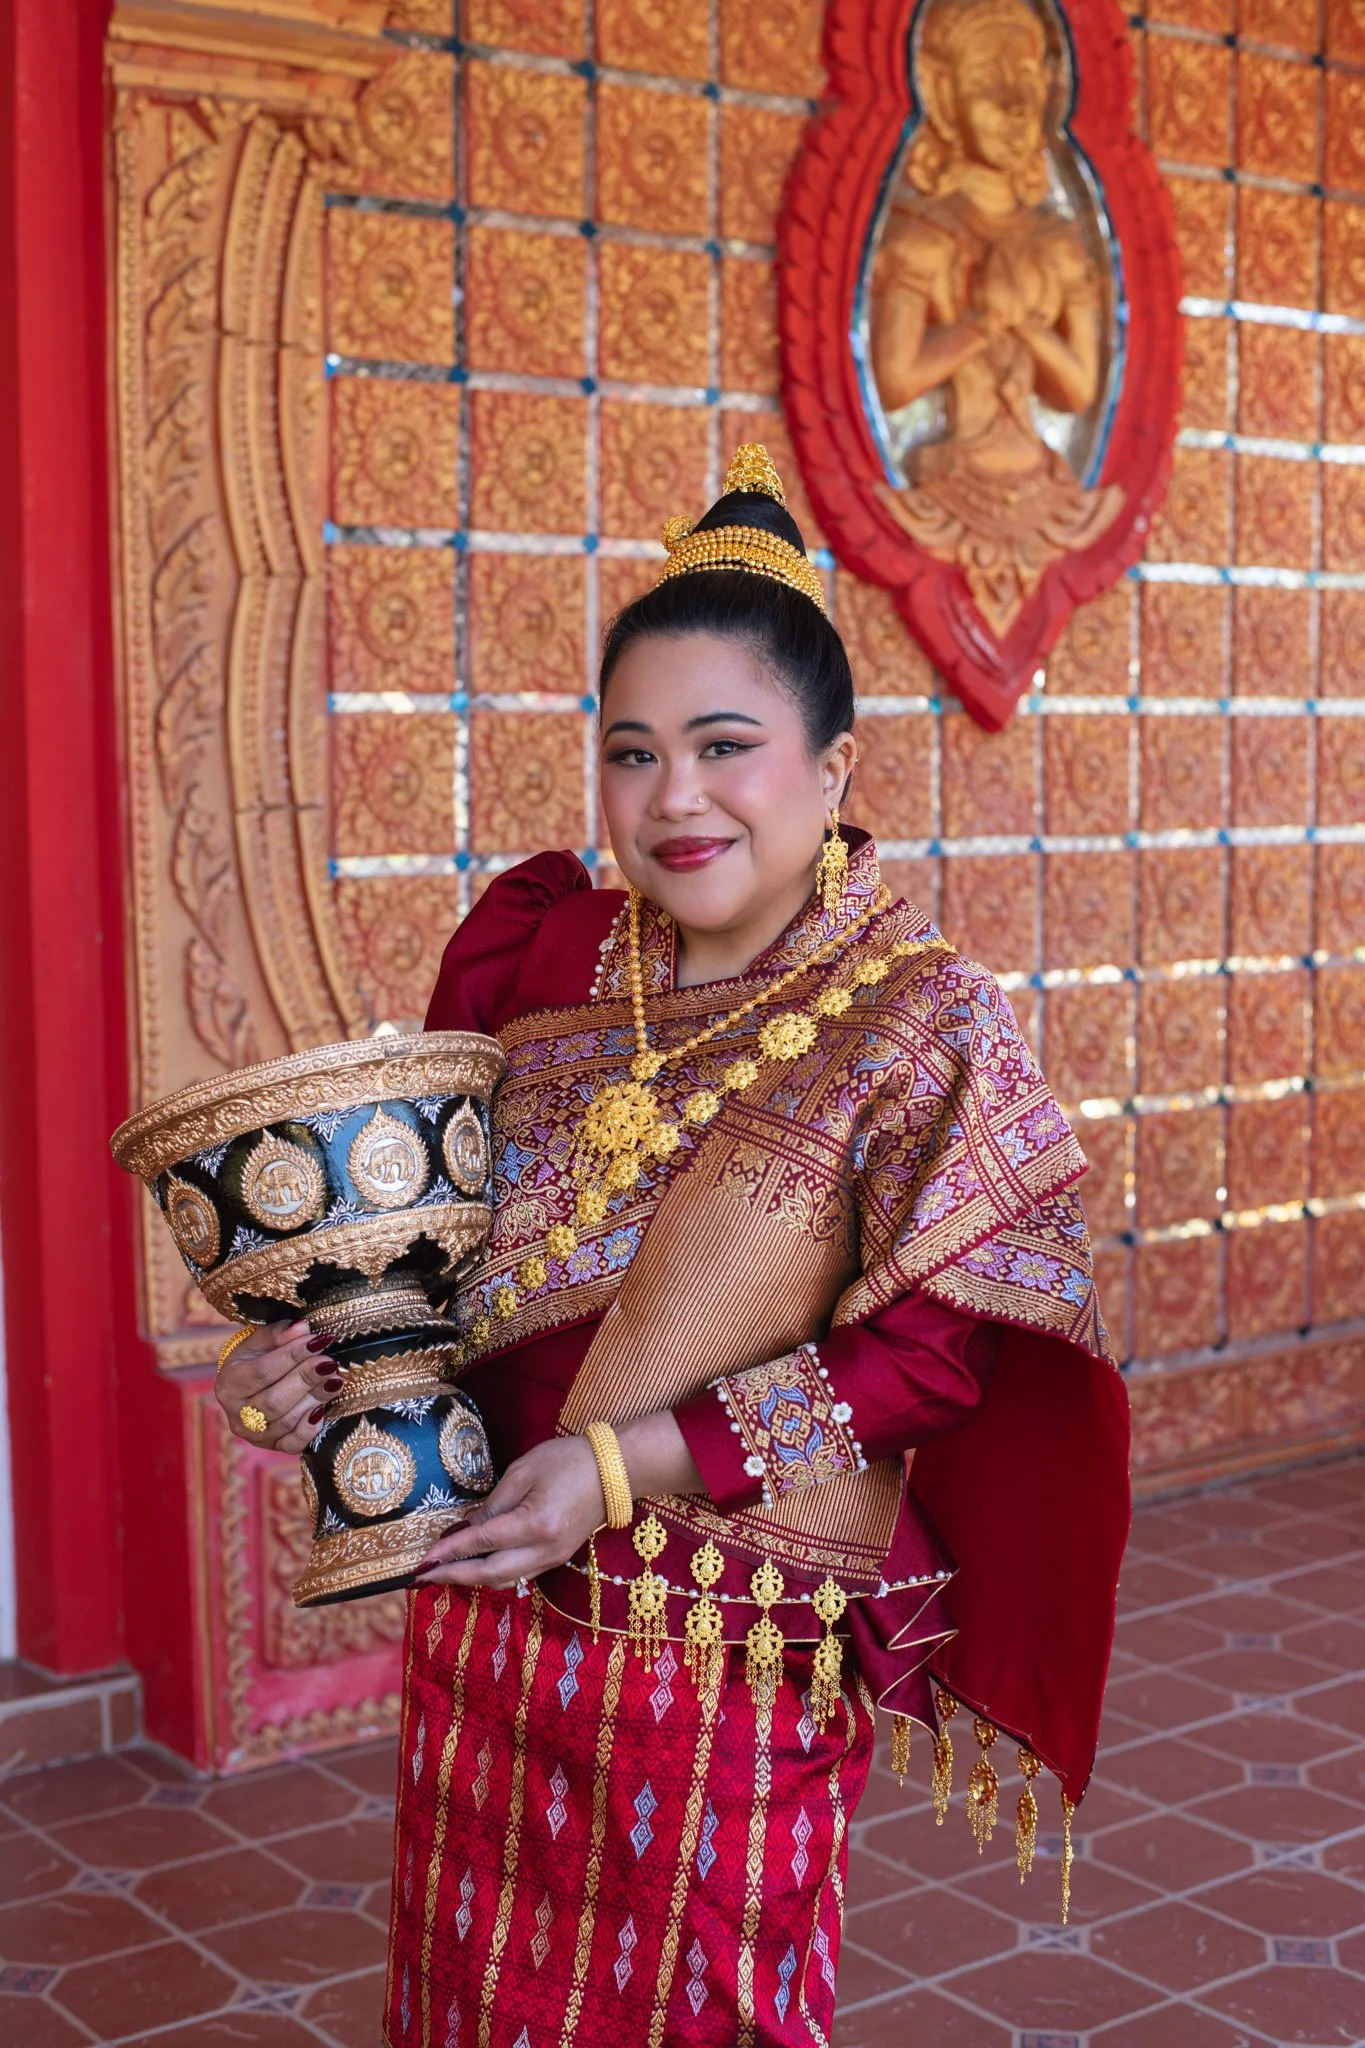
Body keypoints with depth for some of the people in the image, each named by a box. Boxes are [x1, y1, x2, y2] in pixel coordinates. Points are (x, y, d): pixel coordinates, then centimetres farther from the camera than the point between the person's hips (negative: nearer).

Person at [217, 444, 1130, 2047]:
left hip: (734, 1658, -4)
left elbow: (935, 1350, -15)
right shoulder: (535, 957, 2)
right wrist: (318, 1359, -9)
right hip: (484, 1607, 4)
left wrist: (627, 1462, -20)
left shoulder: (920, 1026, -11)